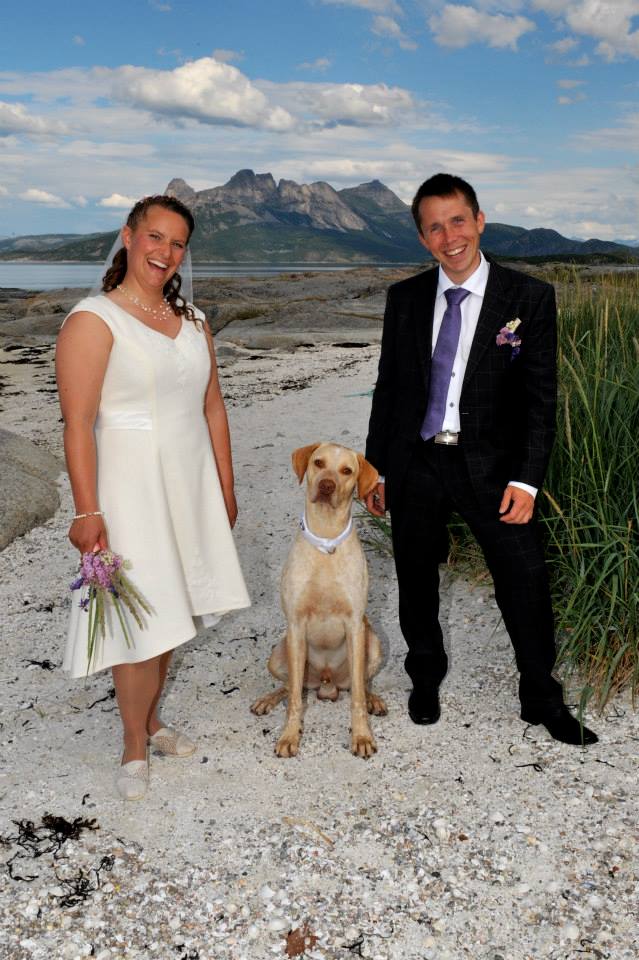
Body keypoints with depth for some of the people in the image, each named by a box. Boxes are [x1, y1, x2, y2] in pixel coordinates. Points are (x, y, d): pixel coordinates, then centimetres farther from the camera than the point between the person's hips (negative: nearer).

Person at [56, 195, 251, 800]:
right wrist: (87, 512, -19)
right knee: (140, 621, -2)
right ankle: (134, 747, 18)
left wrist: (225, 489, 12)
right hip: (129, 487, -6)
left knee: (171, 612, 12)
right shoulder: (93, 320, -10)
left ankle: (151, 721, 32)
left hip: (190, 485, 6)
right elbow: (78, 422, -15)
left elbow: (212, 406, 13)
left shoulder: (192, 321, 10)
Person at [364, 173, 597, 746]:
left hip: (489, 468, -2)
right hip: (415, 464, 3)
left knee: (526, 585, 0)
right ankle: (426, 681, 39)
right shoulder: (405, 298, 4)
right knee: (416, 585, 15)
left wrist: (526, 480, -13)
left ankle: (543, 702, 22)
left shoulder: (530, 298, -5)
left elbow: (540, 398, -5)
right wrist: (377, 469, 8)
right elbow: (388, 387, 9)